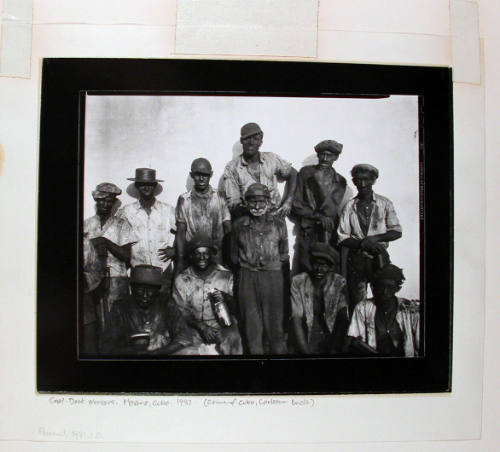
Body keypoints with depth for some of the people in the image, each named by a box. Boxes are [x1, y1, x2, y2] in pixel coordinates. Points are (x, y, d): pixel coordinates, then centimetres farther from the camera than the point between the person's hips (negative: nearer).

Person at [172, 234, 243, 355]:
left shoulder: (226, 276, 5)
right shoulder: (181, 280, 4)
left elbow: (237, 307, 6)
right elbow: (181, 311, -1)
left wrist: (225, 297, -15)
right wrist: (201, 326, -16)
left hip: (224, 327, 1)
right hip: (194, 328, -1)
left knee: (231, 338, -23)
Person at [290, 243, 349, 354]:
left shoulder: (340, 283, 0)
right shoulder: (298, 282, 0)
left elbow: (343, 320, -8)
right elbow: (296, 319, -7)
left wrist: (334, 350, -19)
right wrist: (305, 350, -18)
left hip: (332, 336, 1)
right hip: (307, 337, -1)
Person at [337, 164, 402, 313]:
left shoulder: (384, 203, 5)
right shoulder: (349, 206, 5)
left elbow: (397, 232, 0)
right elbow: (342, 238, 0)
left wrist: (375, 238, -15)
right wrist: (363, 243, -15)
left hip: (380, 257, 0)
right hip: (356, 259, 0)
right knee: (356, 302, 2)